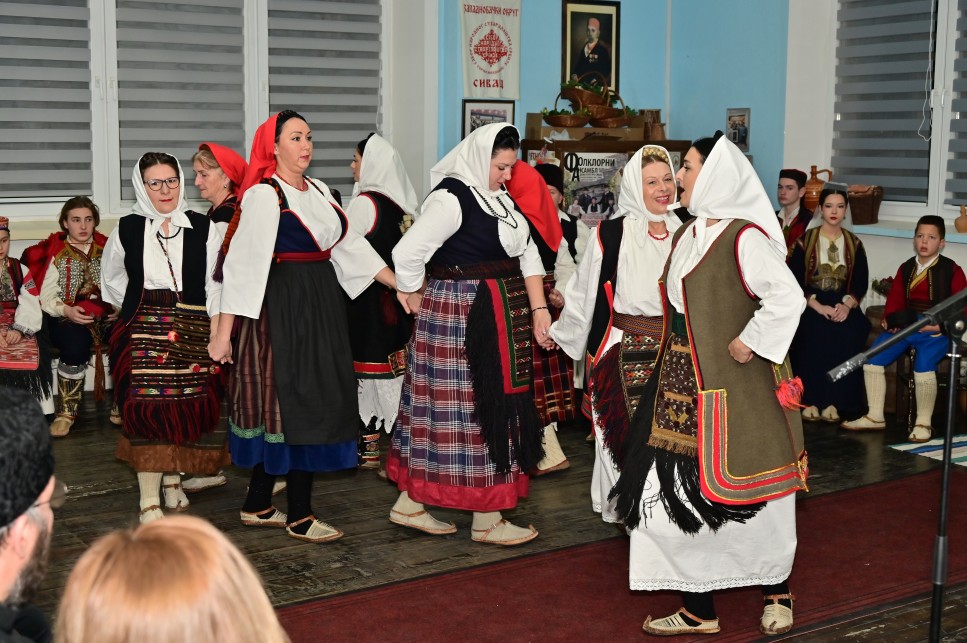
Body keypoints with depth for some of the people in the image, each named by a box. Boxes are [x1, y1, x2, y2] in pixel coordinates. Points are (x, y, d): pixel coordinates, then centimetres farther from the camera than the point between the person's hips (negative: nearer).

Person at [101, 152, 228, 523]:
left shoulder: (202, 228, 3)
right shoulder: (128, 229, 5)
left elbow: (214, 284, 2)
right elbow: (111, 278, 20)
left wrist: (217, 333, -4)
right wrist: (137, 309, 11)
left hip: (192, 332, 1)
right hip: (142, 333, 0)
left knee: (186, 411, 4)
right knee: (147, 411, -6)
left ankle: (174, 481, 26)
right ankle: (149, 500, -2)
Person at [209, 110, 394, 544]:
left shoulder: (318, 190, 12)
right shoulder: (263, 195, -12)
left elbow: (349, 245, 15)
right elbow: (242, 264, -15)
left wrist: (401, 285, 10)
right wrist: (223, 332, -17)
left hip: (320, 304, 8)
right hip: (283, 307, -8)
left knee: (282, 406, 13)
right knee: (299, 406, -4)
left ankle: (257, 506, 24)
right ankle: (299, 517, 6)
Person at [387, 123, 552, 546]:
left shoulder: (499, 196, 11)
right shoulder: (451, 197, -16)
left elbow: (526, 253, 11)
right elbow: (408, 252, -20)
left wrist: (539, 308, 2)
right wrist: (414, 297, -5)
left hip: (501, 316, 9)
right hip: (461, 315, -9)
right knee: (476, 408, -2)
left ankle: (410, 504, 22)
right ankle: (487, 522, 9)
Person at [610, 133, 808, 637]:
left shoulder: (744, 237, -14)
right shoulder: (686, 235, 12)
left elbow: (788, 297, -23)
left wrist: (749, 342, -17)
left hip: (736, 392, -8)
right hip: (683, 388, 8)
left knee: (749, 497, 5)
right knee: (679, 493, 5)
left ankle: (777, 593, 29)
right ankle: (698, 611, 15)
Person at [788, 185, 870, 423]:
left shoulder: (854, 244, 11)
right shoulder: (805, 241, 3)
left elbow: (861, 282, 6)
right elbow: (794, 280, -4)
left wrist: (847, 305, -14)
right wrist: (818, 306, -17)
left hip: (842, 304, 2)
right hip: (810, 303, -2)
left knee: (849, 334, -30)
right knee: (815, 332, -34)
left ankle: (833, 401, -23)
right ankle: (810, 400, -24)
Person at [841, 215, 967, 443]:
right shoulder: (905, 268, 15)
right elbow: (895, 300, 15)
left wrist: (939, 325, -18)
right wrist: (889, 321, -6)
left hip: (936, 330, -5)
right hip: (905, 326, 5)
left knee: (923, 365, -33)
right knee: (872, 358, -14)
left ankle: (923, 424, -14)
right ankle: (875, 417, -1)